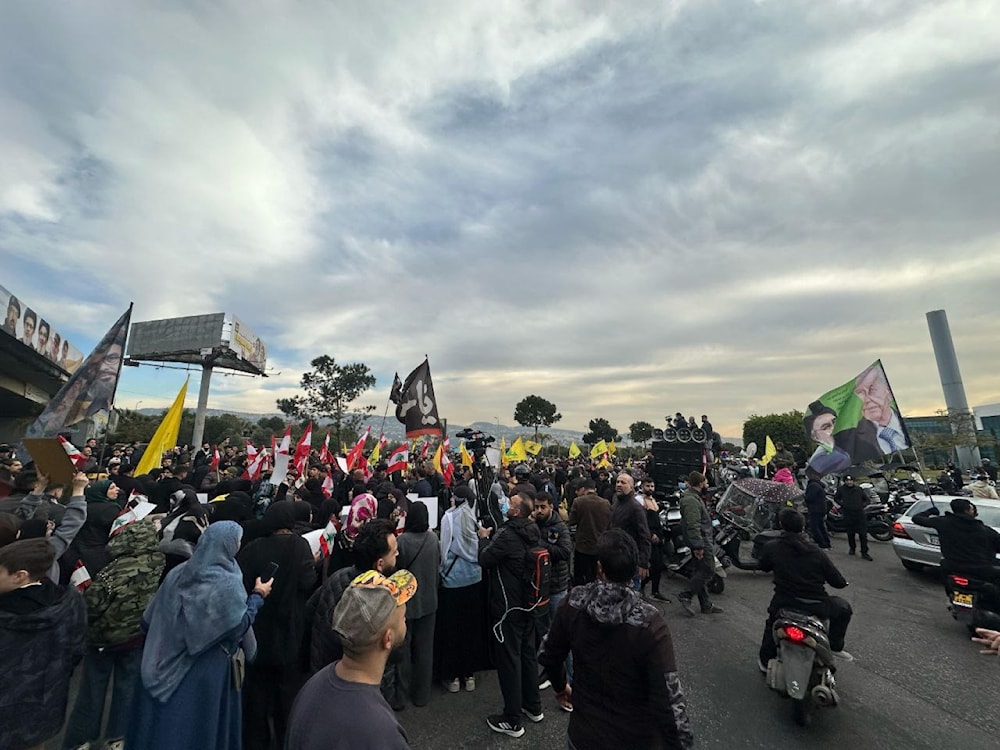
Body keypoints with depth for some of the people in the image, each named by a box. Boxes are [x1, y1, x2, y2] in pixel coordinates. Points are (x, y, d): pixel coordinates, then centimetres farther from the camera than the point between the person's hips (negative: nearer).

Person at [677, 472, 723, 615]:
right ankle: (686, 595, 0)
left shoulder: (693, 496, 15)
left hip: (702, 539, 11)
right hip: (701, 540, -11)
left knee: (701, 571, 14)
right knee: (708, 570, -6)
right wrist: (698, 545, -25)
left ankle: (706, 605, 24)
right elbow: (693, 525, -25)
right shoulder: (691, 500, -20)